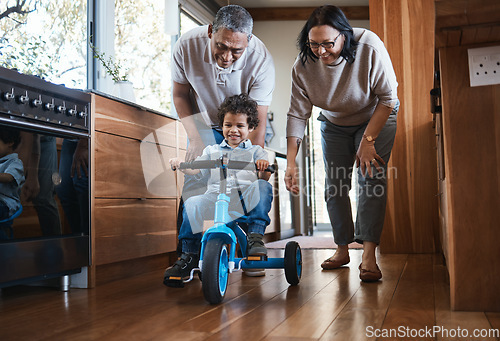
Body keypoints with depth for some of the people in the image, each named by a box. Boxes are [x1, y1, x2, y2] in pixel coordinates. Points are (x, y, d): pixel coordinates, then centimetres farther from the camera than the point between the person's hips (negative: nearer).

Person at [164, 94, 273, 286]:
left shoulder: (255, 151, 19)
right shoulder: (212, 151, 25)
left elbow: (264, 178, 3)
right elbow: (196, 170, 13)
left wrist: (263, 168, -22)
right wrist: (180, 165, -7)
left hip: (246, 198, -1)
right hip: (216, 197, 2)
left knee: (264, 188, -30)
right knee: (191, 204, -24)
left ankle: (255, 237, -25)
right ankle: (189, 256, -10)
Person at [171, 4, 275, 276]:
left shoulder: (261, 60, -32)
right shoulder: (187, 46, -27)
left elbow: (257, 122, -30)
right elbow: (180, 94, -10)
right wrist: (195, 138, -19)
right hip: (205, 124, 1)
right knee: (195, 179, -14)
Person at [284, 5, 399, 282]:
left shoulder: (369, 47, -31)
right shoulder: (303, 65, -23)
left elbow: (388, 97, -23)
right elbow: (297, 114, -18)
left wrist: (368, 140, -27)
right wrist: (291, 162, -25)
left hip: (376, 118, -3)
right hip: (334, 124, 3)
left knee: (371, 179, -18)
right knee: (334, 184, 0)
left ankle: (368, 255, -20)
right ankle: (342, 249, 14)